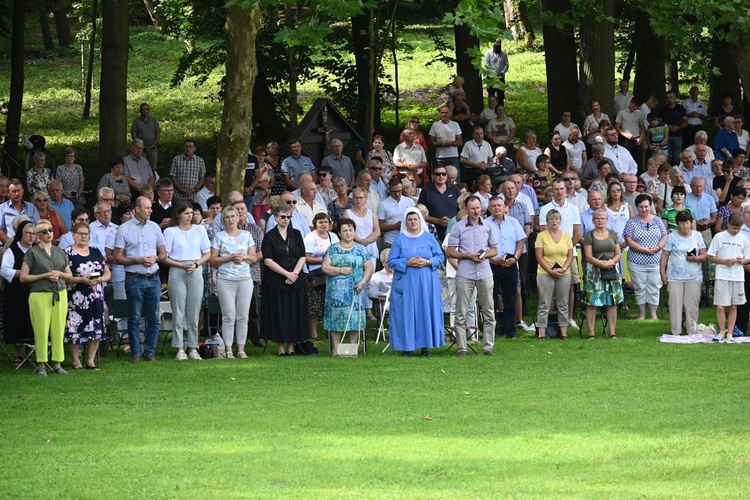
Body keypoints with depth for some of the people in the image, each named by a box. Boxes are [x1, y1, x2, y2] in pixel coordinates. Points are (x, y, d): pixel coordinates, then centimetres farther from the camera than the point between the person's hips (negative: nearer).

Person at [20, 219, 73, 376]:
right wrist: (45, 276, -10)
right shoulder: (32, 252, 0)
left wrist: (60, 274, -4)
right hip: (40, 296, -4)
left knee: (58, 330, 2)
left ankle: (57, 364, 9)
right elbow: (23, 277, -3)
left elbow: (70, 276, 18)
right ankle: (41, 365, 3)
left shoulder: (60, 252, 13)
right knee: (41, 331, -5)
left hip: (60, 295, 4)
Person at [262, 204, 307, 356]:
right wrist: (286, 274, -14)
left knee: (295, 313, 2)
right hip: (276, 280, -3)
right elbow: (268, 261, -8)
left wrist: (295, 273, -10)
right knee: (279, 313, -2)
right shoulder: (270, 237, -1)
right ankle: (281, 346, 4)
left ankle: (291, 345, 9)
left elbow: (302, 257, 6)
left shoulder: (296, 234, 10)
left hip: (296, 280, 3)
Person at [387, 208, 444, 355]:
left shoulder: (429, 238, 7)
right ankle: (407, 346, -1)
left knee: (426, 311, -1)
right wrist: (407, 263, -14)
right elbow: (391, 261, 1)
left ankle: (425, 346, 4)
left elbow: (440, 257, 6)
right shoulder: (400, 240, 4)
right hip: (406, 282, -1)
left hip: (426, 282, 1)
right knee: (407, 312, -4)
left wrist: (427, 262, -12)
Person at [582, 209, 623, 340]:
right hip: (594, 272, -3)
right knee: (592, 303, -6)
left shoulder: (613, 234, 13)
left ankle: (612, 332, 5)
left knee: (612, 303, 2)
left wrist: (611, 262, -11)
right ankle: (591, 333, -3)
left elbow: (618, 254, 10)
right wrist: (602, 264, -17)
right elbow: (588, 257, -5)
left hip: (612, 270, 3)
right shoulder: (589, 236, 2)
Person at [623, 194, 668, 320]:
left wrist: (658, 247, -13)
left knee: (654, 287, 3)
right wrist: (644, 250, -16)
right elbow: (629, 241, -7)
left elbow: (665, 236, 6)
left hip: (655, 261, 1)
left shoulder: (657, 221, 8)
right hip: (637, 262, -1)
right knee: (640, 288, 5)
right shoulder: (632, 222, 0)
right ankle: (641, 313, 15)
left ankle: (653, 313, 13)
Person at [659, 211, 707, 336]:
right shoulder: (672, 237, 5)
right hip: (675, 277, -1)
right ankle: (675, 332, 0)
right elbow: (664, 256, 4)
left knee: (692, 305, 0)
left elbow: (704, 254, 6)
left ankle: (692, 332, 7)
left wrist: (696, 258, -15)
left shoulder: (697, 236, 8)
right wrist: (662, 273, -4)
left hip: (694, 277, 1)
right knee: (675, 304, -4)